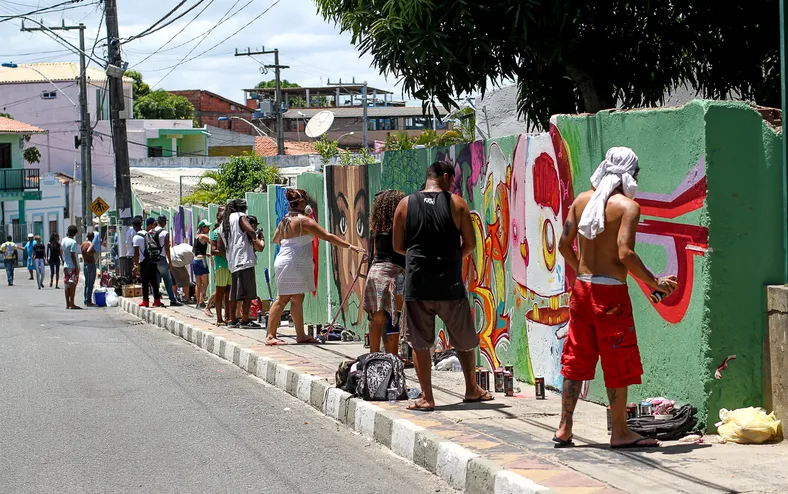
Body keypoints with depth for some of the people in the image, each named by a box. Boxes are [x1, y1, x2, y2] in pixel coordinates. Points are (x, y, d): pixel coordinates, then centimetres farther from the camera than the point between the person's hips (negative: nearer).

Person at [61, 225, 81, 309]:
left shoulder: (64, 240, 6)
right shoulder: (73, 242, -16)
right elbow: (73, 256, -19)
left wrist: (67, 234, 22)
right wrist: (77, 267, -16)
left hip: (66, 266, 7)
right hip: (73, 267, -7)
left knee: (67, 285, 9)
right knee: (73, 285, -5)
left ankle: (67, 304, 11)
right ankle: (72, 304, -6)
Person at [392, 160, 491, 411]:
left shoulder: (406, 204, 3)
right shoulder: (457, 203, -2)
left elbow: (398, 246, 6)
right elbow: (470, 243, -2)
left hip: (417, 285, 1)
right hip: (450, 285, -1)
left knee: (419, 344, 7)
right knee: (464, 341, 16)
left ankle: (427, 398, 6)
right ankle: (472, 389, 28)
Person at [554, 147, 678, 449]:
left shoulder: (582, 200, 7)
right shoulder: (627, 206, -11)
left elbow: (564, 244, 9)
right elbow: (625, 253, -20)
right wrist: (655, 283, -10)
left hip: (582, 288, 6)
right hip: (611, 292, -6)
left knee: (576, 359, 13)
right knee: (618, 364, 4)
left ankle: (564, 429, 16)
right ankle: (620, 433, 10)